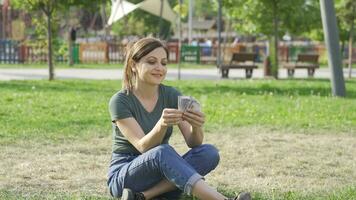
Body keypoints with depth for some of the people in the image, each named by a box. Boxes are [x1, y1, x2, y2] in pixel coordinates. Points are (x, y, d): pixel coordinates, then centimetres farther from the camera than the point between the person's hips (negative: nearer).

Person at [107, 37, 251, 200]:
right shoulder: (120, 101, -11)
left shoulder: (172, 95, 1)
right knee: (163, 152, -36)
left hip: (162, 177, 5)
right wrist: (161, 125, -42)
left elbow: (192, 142, -9)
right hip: (123, 177, -5)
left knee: (209, 152, -20)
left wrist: (196, 127, -33)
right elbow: (143, 147, -22)